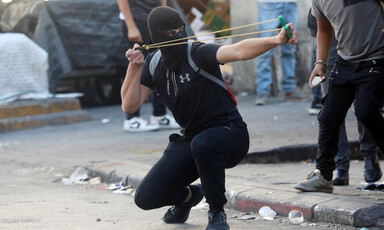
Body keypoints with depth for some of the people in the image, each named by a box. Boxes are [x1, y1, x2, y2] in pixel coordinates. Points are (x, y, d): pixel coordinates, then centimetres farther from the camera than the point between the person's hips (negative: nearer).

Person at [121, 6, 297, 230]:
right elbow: (129, 106, -5)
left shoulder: (197, 53, -17)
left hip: (231, 133, -5)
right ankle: (189, 195, 29)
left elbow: (238, 51, -36)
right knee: (146, 198, -7)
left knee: (202, 143, -42)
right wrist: (135, 68, -18)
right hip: (190, 138, 5)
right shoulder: (153, 64, 1)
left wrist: (276, 40, -54)